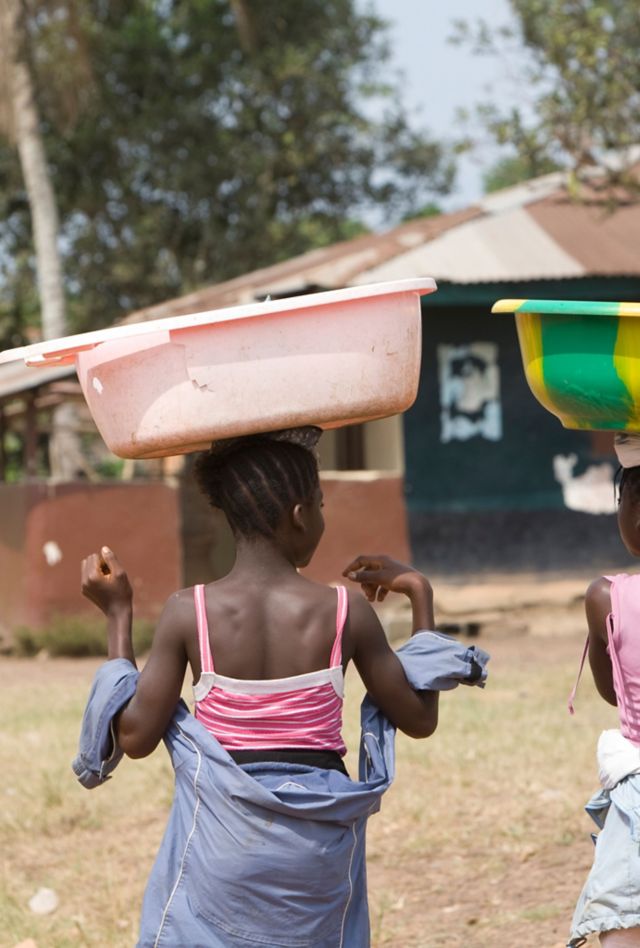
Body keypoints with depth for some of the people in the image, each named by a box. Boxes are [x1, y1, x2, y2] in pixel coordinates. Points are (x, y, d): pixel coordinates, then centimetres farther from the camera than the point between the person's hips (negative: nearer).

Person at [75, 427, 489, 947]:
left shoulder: (189, 612, -9)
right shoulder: (346, 612, -7)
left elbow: (137, 736, -4)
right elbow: (419, 718, 4)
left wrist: (118, 615, 3)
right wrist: (420, 594, 10)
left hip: (222, 843, -1)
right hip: (319, 848, 1)